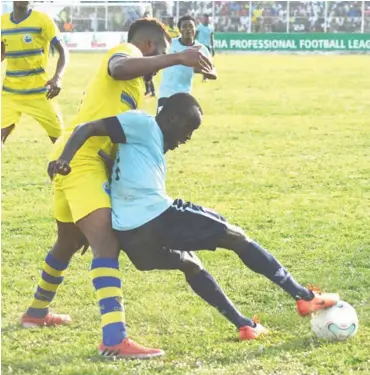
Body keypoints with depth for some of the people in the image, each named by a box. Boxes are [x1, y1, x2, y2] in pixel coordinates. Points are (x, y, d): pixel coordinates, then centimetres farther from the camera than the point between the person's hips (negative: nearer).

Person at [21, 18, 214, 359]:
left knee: (70, 242, 29)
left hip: (72, 161, 11)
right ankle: (115, 339, -32)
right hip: (80, 159, -11)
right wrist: (176, 58, -34)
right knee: (106, 243, -20)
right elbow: (119, 69, -27)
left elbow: (124, 132, 28)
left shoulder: (132, 86, 28)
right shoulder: (126, 52, 0)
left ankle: (37, 312, 50)